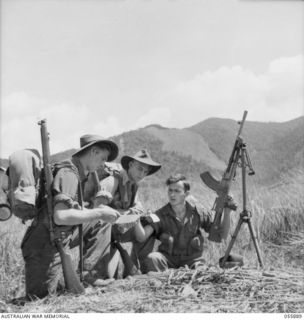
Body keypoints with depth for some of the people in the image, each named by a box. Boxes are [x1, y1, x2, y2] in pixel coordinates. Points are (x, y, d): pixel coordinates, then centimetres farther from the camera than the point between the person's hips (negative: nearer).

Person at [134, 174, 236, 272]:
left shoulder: (197, 212, -2)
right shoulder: (161, 215, -8)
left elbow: (222, 232, 3)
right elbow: (141, 237, -21)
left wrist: (227, 210, -11)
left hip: (191, 260, 2)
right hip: (168, 259, -1)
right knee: (152, 258, -32)